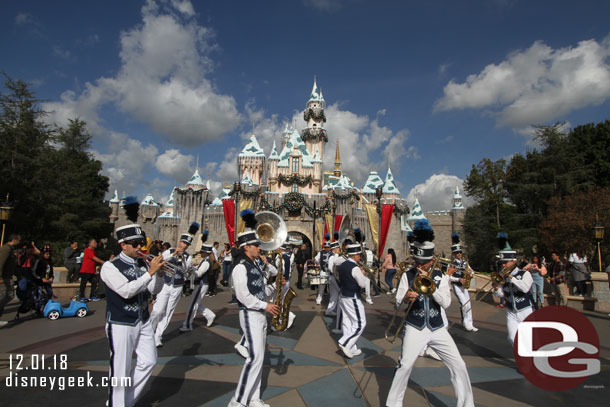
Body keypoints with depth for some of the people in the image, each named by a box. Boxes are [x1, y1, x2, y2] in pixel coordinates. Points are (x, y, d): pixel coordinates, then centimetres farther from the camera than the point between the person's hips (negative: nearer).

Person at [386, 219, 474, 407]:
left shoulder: (440, 276, 2)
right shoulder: (408, 275, -3)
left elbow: (446, 303, -9)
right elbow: (398, 303, -4)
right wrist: (405, 298, -27)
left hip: (437, 328, 3)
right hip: (415, 328, -2)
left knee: (459, 365, 4)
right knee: (405, 365, -12)